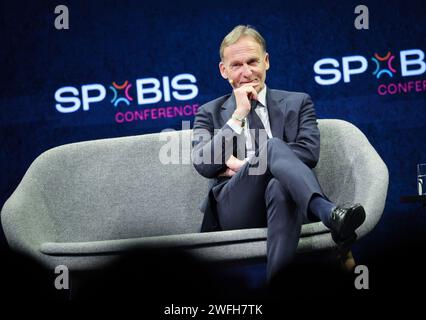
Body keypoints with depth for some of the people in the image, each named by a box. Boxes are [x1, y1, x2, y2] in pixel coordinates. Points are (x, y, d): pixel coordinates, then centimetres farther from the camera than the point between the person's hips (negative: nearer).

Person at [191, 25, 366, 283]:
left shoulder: (297, 103, 20)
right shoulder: (210, 113, 20)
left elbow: (309, 152, 1)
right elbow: (203, 164, 2)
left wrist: (242, 164, -3)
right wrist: (239, 114, 0)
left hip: (285, 195, 1)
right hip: (235, 208, -1)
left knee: (279, 187, -40)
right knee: (272, 146, -31)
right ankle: (329, 213, -53)